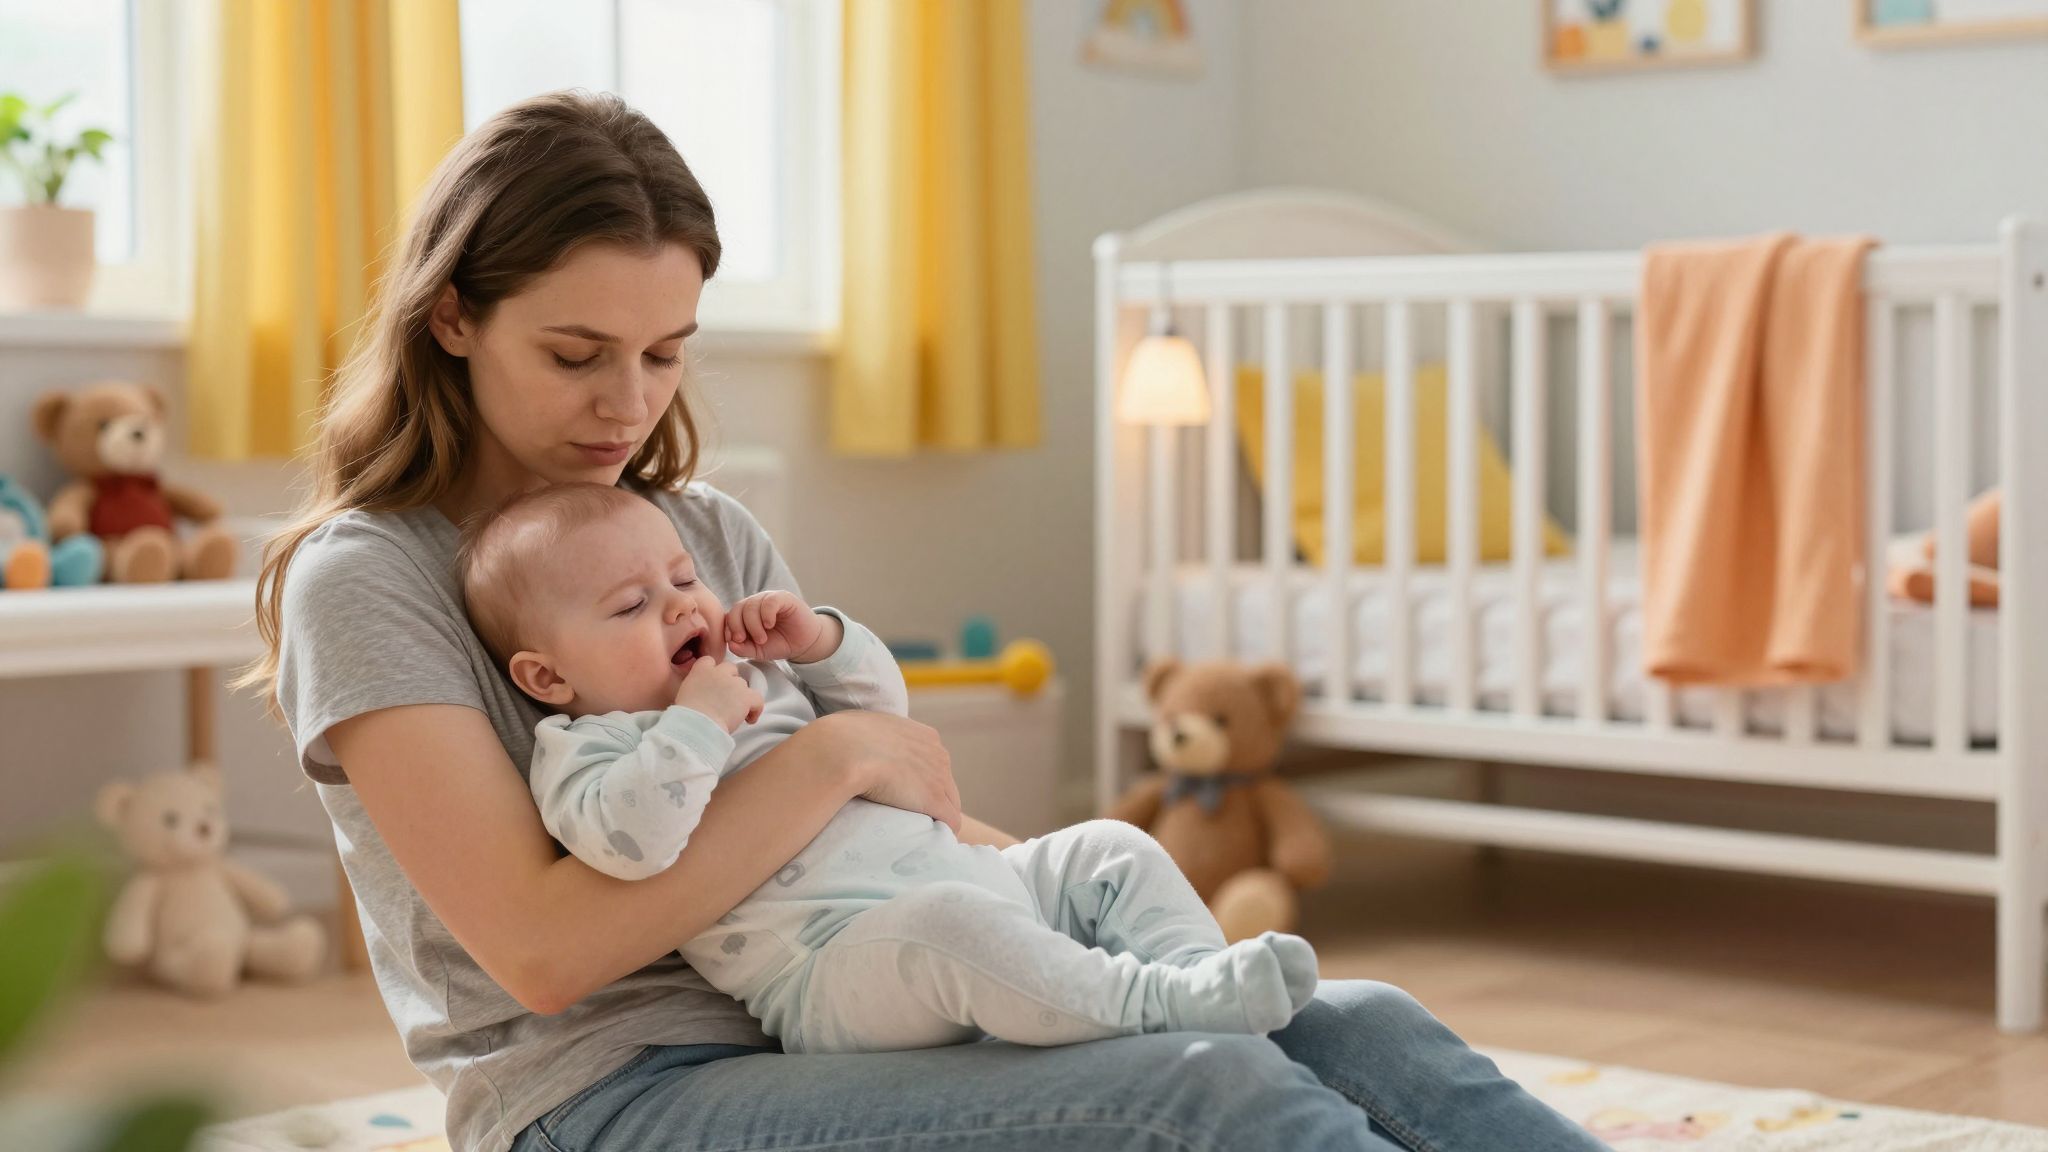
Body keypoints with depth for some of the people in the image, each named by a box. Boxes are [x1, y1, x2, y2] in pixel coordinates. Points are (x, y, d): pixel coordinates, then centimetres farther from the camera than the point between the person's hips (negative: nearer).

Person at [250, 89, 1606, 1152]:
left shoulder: (710, 534, 17)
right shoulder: (364, 581, -3)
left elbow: (904, 810, 18)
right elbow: (542, 949, -15)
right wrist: (836, 755, -13)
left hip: (801, 1030, 6)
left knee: (1361, 1029, -15)